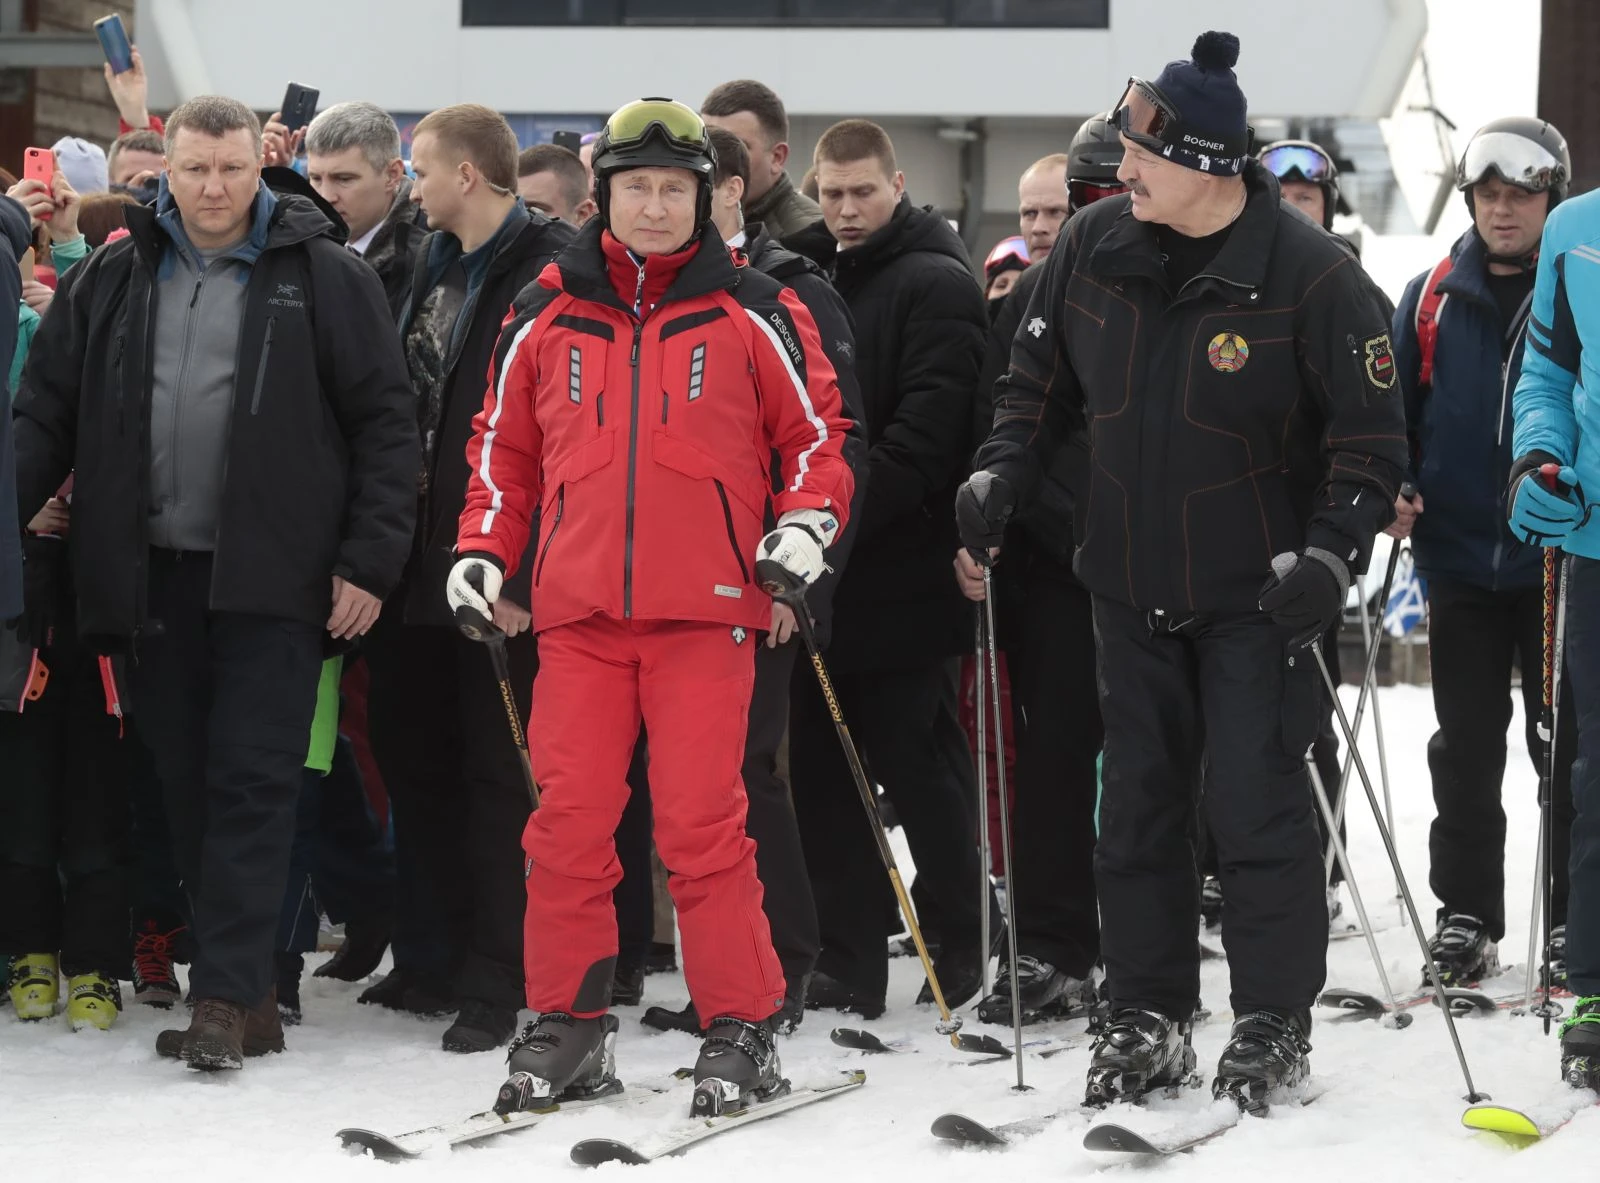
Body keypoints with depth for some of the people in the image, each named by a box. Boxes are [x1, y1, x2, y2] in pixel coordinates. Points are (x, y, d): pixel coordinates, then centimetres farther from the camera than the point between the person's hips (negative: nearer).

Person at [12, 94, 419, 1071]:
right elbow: (48, 413, 12)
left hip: (273, 578, -4)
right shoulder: (113, 281, 11)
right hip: (155, 577, 4)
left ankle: (228, 997, -9)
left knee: (253, 781, -8)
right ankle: (248, 995, 14)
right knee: (189, 787, 6)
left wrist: (370, 559, -8)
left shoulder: (324, 278, 0)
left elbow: (385, 424, -1)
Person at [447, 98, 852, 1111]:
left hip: (704, 609, -2)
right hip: (579, 610, 3)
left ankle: (741, 1027, 3)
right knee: (569, 819, 0)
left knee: (704, 822, -6)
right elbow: (504, 444, 19)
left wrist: (806, 522, -6)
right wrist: (484, 549, 8)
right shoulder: (548, 315, 11)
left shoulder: (751, 313, 5)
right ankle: (568, 1026, 9)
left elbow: (815, 430, 10)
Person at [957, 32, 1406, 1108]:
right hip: (1132, 585, 5)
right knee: (1138, 808, 9)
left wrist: (1332, 554, -20)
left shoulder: (1311, 274, -16)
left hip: (1257, 595, -5)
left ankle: (1275, 1026, 6)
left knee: (1257, 808, -5)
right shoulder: (1096, 246, -2)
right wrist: (1003, 475, -2)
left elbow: (1371, 436, -11)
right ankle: (1149, 1018, 19)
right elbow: (1043, 379, 12)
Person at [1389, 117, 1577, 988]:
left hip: (1560, 562, -2)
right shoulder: (1431, 298, 6)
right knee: (1465, 750, 7)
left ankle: (1574, 917, 12)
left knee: (1565, 745, 4)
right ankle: (1465, 915, 14)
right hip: (1461, 558, 2)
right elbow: (1394, 411, 9)